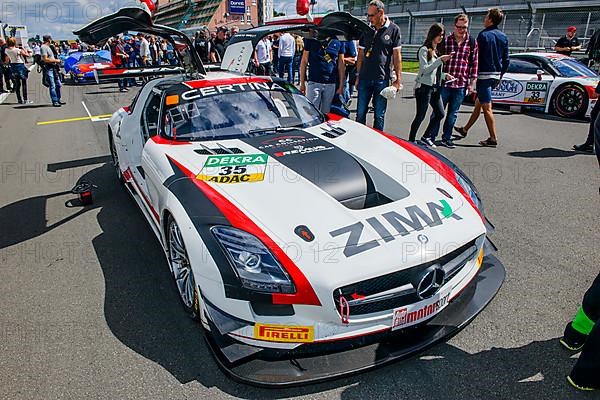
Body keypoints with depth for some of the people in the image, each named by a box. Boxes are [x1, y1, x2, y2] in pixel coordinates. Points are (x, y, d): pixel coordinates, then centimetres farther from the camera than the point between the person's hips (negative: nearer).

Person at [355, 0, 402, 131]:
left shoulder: (393, 29, 0)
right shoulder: (367, 30, 9)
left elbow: (397, 55, 0)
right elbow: (361, 55, 12)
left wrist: (398, 79, -4)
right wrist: (358, 76, 8)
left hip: (382, 79, -3)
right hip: (365, 79, 3)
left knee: (379, 115, 4)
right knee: (360, 113, 5)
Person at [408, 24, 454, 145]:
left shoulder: (438, 50, 16)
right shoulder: (424, 50, -7)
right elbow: (425, 70, -15)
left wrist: (445, 75, 5)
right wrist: (440, 60, -20)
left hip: (435, 87, 8)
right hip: (424, 86, -8)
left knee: (440, 113, 6)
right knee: (420, 116, -5)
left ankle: (426, 137, 20)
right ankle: (411, 140, 8)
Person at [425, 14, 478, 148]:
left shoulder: (472, 42, 5)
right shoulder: (445, 40, 1)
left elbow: (474, 63, 7)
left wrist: (472, 83, 5)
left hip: (461, 85, 2)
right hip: (444, 83, -1)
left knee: (453, 114, 8)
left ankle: (446, 138, 18)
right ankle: (430, 137, 12)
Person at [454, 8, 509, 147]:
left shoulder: (483, 35, -11)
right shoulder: (503, 37, 11)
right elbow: (506, 60, 13)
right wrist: (500, 76, 22)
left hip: (484, 74, -8)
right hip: (496, 75, 8)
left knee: (487, 107, -6)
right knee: (478, 103, 19)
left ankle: (493, 139, -5)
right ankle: (465, 129, 32)